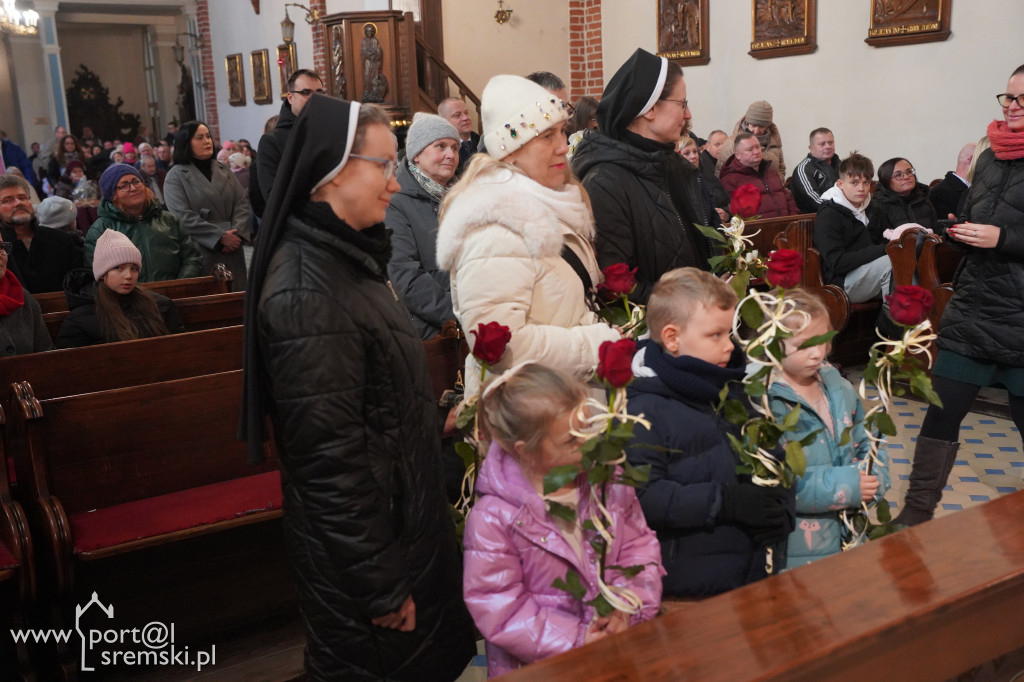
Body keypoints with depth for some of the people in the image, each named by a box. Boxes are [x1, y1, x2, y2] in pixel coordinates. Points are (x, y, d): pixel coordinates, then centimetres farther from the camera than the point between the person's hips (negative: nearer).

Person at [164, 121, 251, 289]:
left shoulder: (224, 171, 16)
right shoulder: (175, 177, 1)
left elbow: (242, 204, 8)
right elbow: (184, 217, -10)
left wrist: (237, 233, -10)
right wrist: (220, 237, -15)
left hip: (232, 252, 5)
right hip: (202, 254, -4)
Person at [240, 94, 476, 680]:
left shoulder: (347, 256, 5)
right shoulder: (306, 292, -26)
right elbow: (331, 455, -26)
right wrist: (382, 585, -20)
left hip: (403, 518, 9)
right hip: (362, 542, -9)